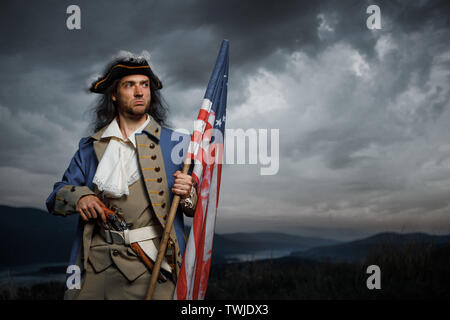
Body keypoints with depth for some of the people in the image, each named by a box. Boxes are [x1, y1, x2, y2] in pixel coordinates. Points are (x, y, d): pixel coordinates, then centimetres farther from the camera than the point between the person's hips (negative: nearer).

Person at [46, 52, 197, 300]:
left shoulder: (174, 143, 8)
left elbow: (198, 207, 7)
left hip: (151, 263, -1)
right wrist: (78, 196, -8)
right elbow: (55, 199, 13)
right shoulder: (91, 147, 13)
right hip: (97, 261, 2)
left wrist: (187, 195, -15)